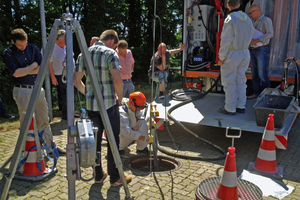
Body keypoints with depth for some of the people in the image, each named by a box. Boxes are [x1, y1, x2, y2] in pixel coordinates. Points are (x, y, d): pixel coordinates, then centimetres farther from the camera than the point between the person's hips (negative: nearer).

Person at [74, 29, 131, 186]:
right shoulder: (110, 53, -9)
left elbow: (76, 80, 12)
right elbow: (117, 80, -20)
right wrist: (120, 98, -5)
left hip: (90, 104, 6)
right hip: (108, 104, -6)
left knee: (95, 140, 15)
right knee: (113, 140, 5)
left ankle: (98, 175, 26)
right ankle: (114, 178, 15)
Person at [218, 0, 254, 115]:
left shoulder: (230, 20, -18)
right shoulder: (247, 19, 5)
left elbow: (226, 41, -20)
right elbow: (250, 35, 14)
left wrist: (221, 57, -13)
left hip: (231, 55, -7)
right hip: (245, 54, 7)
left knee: (229, 82, 1)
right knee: (240, 80, 14)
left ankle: (230, 108, 8)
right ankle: (241, 106, 22)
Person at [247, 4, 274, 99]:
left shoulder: (266, 20, -7)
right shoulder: (253, 21, 16)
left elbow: (270, 34, -20)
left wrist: (256, 41, -23)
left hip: (261, 50, -7)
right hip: (252, 50, 7)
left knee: (262, 74, -6)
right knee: (254, 73, 8)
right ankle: (256, 93, 15)